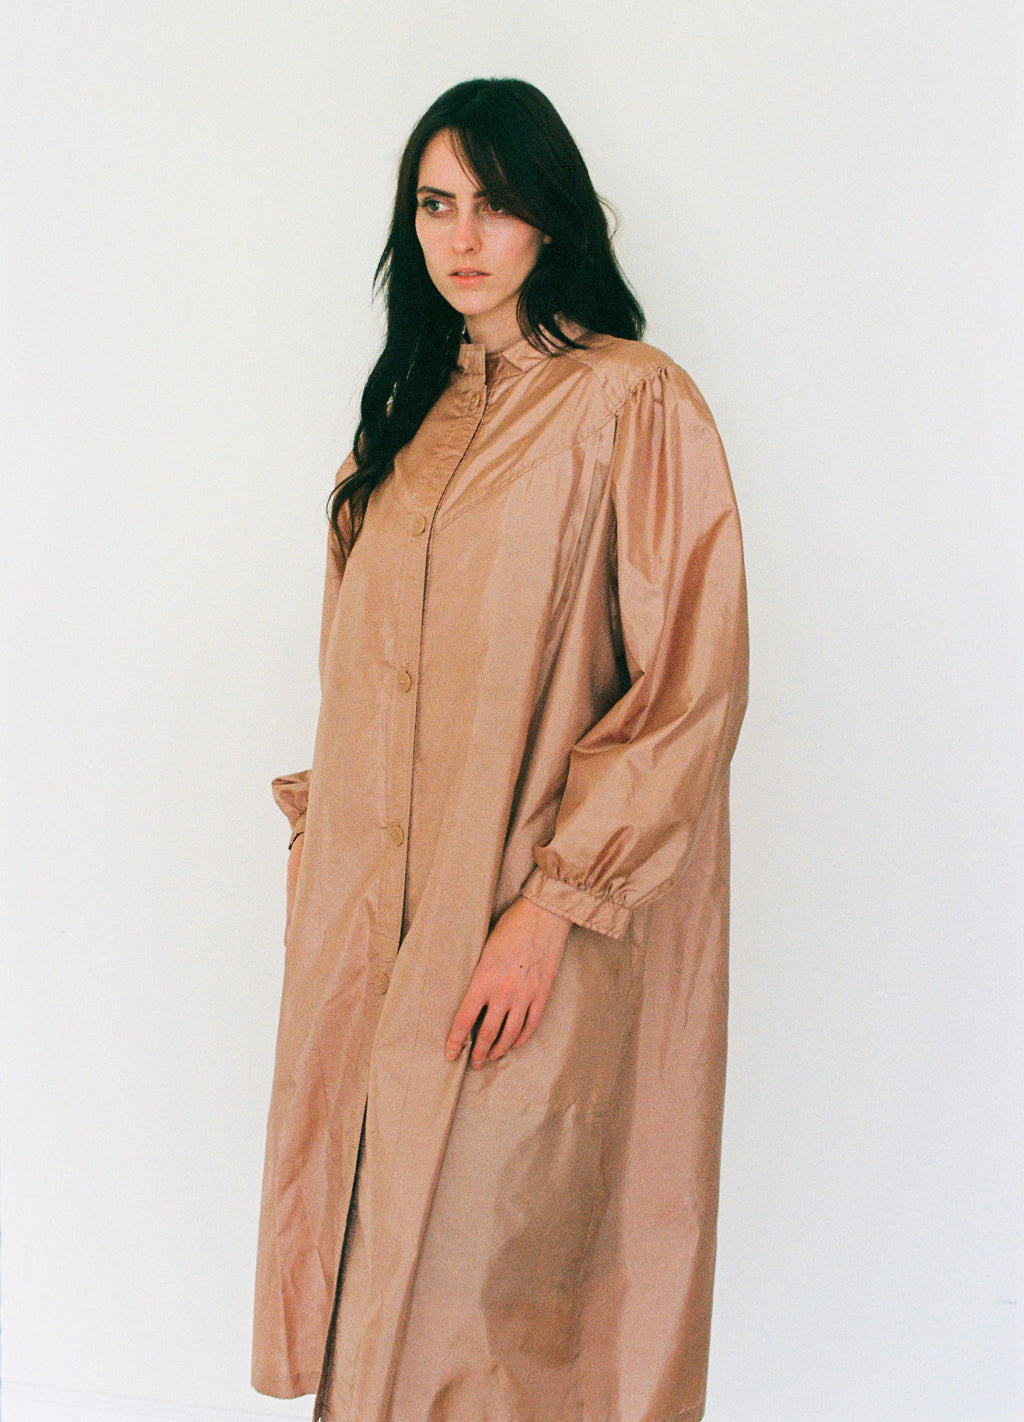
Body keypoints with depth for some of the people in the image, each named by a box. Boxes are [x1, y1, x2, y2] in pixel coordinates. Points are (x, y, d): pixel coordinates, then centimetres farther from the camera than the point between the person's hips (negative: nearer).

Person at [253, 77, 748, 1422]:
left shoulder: (635, 404, -9)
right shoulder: (411, 413, 13)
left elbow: (692, 682, -14)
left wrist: (551, 906, -18)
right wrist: (326, 833, 11)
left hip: (539, 921, -6)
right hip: (384, 906, 6)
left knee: (484, 1250, 2)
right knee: (378, 1239, 14)